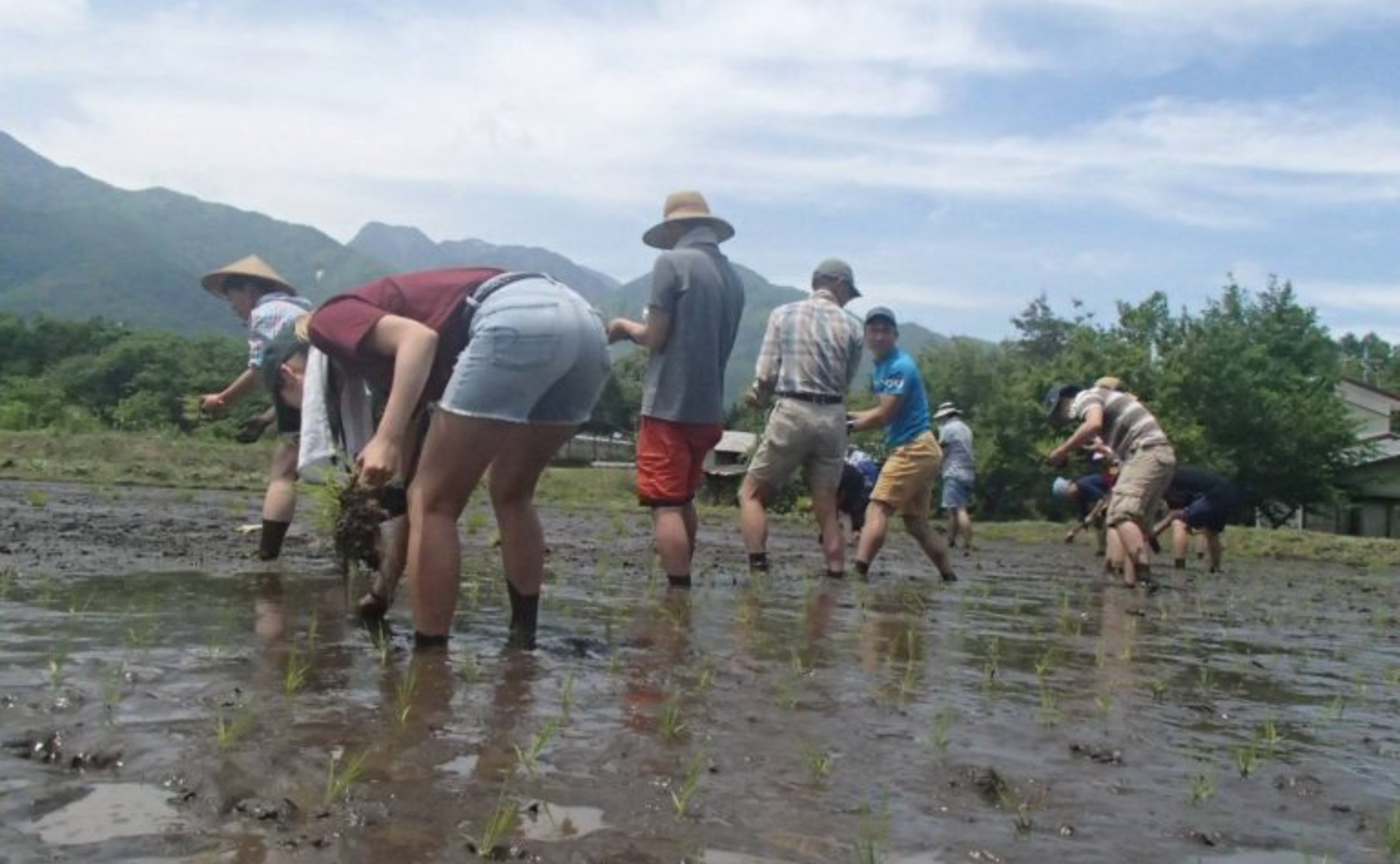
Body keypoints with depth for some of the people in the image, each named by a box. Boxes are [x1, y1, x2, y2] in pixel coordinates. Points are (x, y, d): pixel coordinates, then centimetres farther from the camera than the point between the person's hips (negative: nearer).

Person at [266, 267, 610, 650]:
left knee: (435, 504, 6)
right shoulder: (390, 366, 36)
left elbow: (420, 338, -7)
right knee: (512, 496, 26)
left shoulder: (331, 322, 17)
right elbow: (408, 487, 39)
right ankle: (523, 645, 29)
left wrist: (385, 439, -11)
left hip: (516, 322, -9)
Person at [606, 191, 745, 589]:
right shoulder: (732, 276, 10)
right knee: (684, 502, 20)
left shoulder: (672, 262, -9)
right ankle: (682, 587, 27)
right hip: (708, 408, 7)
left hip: (670, 405, -7)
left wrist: (624, 326, 8)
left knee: (665, 506, -4)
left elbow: (655, 338, -12)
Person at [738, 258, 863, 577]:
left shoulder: (783, 313, 3)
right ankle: (837, 576, 11)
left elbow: (766, 375, -2)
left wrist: (760, 396, 18)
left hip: (791, 413, -2)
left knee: (751, 493, 9)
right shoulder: (851, 325, 7)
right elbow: (845, 382, 8)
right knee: (827, 507, 11)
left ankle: (758, 568, -4)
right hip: (832, 417, 2)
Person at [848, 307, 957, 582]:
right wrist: (848, 415, 6)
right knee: (916, 523, 14)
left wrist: (848, 426, -8)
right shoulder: (881, 366, 15)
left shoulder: (900, 366, -14)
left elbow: (884, 416, -17)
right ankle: (950, 577, 19)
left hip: (912, 449, -10)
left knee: (877, 509, -17)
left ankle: (858, 572, -26)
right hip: (916, 451, 10)